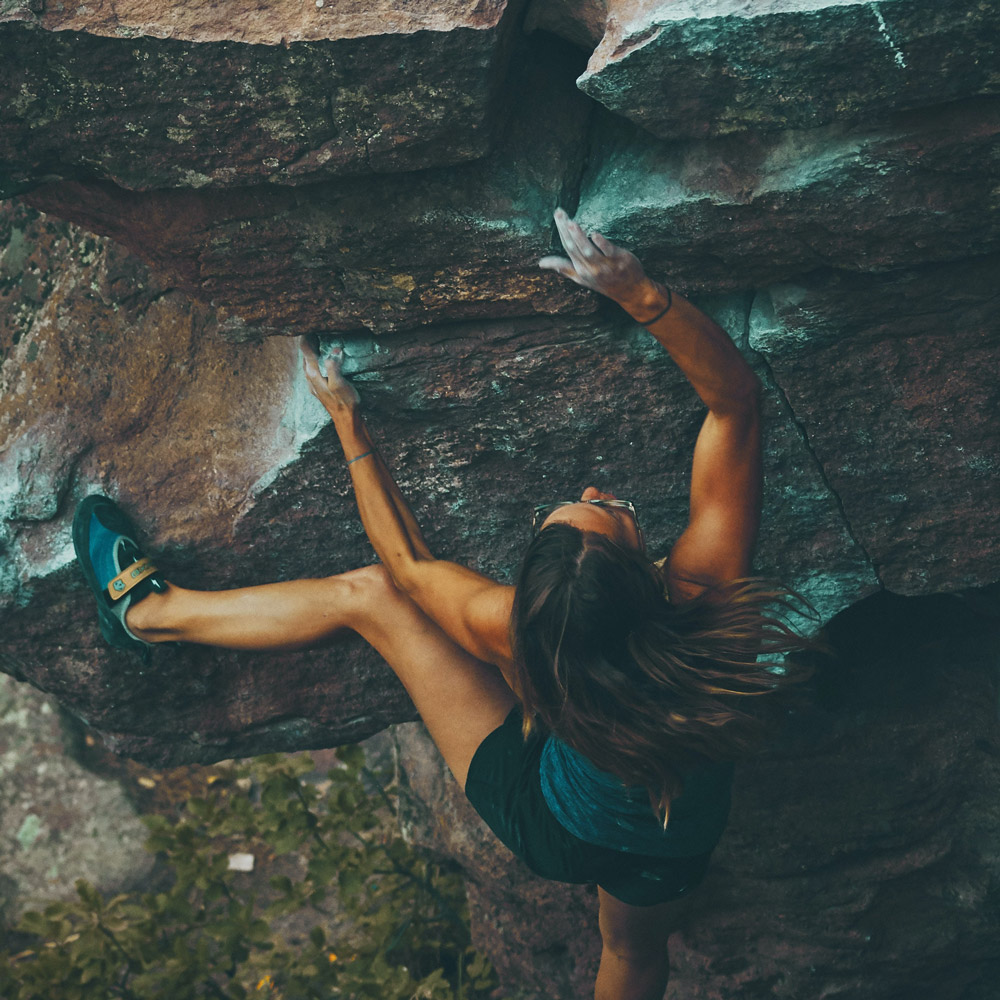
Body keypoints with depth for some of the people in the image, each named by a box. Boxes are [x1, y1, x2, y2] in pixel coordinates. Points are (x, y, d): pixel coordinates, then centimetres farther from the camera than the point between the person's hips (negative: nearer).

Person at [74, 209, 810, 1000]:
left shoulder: (510, 631, -38)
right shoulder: (703, 592, -38)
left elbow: (408, 563, -15)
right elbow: (734, 395, -29)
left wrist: (349, 425, -6)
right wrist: (642, 295, -41)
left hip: (551, 831, -1)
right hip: (668, 857, 2)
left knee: (367, 592, 3)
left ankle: (149, 612, 22)